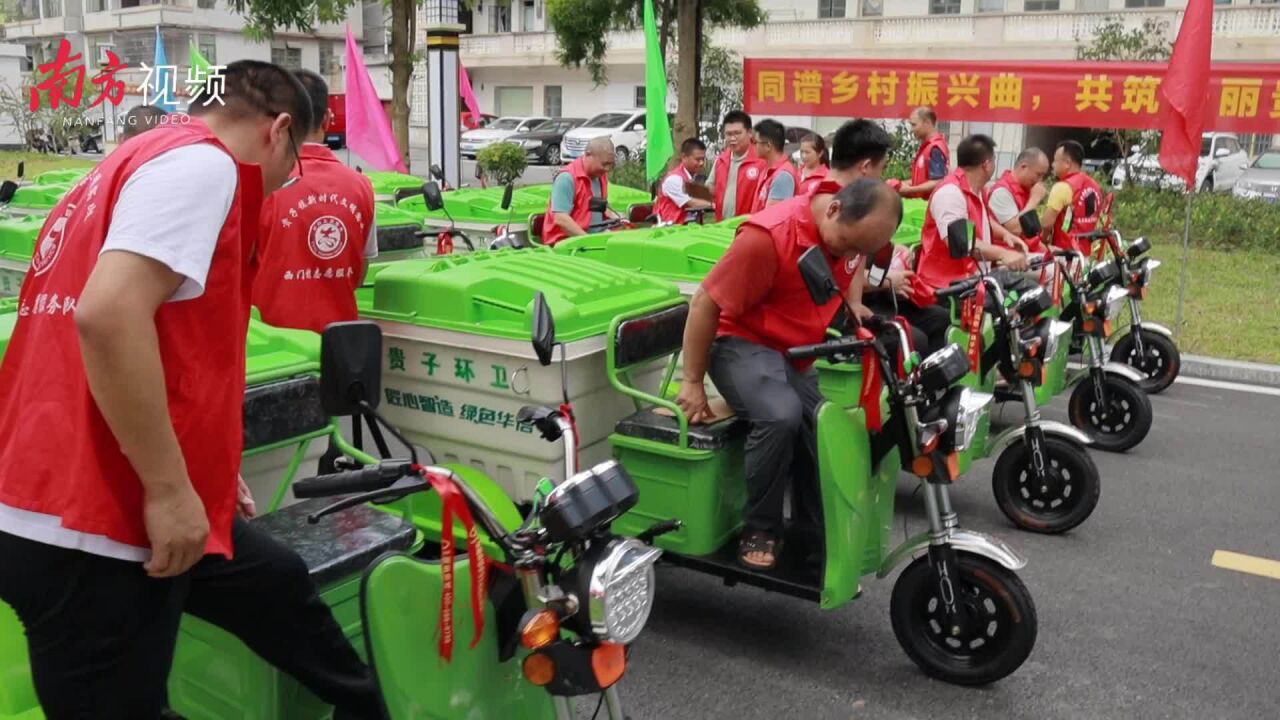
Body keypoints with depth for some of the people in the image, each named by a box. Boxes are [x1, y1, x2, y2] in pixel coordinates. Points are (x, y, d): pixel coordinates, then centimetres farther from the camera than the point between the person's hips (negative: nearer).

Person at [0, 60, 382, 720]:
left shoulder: (137, 162, 20)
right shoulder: (201, 163, -12)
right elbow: (108, 315, -27)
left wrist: (198, 469, 31)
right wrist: (170, 487, -21)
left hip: (70, 502, 10)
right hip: (88, 527, -10)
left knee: (274, 585, 23)